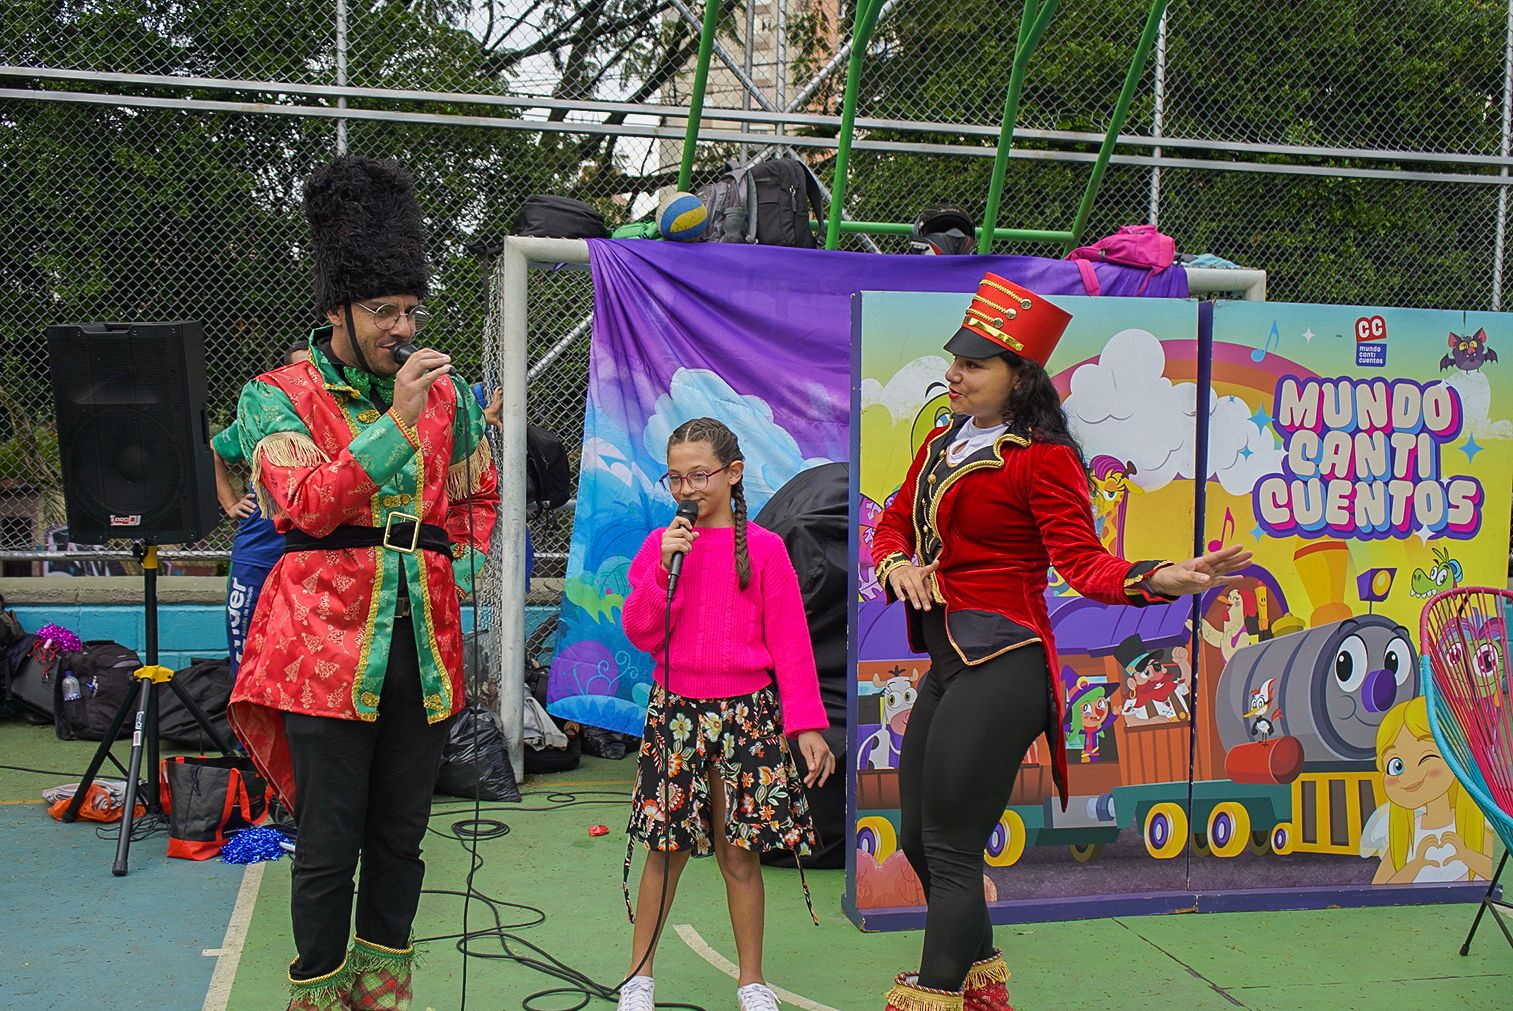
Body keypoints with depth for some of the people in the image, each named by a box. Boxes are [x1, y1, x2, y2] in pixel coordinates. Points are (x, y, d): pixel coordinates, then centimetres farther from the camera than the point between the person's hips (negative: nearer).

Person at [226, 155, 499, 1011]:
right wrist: (396, 423, -23)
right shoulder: (277, 396, -2)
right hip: (329, 645, -4)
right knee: (329, 845, 2)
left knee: (400, 836, 14)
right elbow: (308, 505, -18)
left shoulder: (447, 393, 9)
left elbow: (479, 497, 22)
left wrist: (456, 573, 9)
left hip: (426, 645, 4)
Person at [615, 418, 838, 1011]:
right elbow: (640, 634, -2)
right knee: (667, 846, 5)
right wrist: (664, 566, -14)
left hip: (747, 713, -1)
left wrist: (806, 724, -5)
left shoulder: (763, 549, -2)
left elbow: (790, 641, -2)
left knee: (740, 850, 6)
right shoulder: (659, 545, 4)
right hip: (675, 711, 1)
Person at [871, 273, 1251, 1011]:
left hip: (1001, 666, -9)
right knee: (919, 837, 18)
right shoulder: (942, 443, 13)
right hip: (947, 663, 9)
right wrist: (896, 564, -8)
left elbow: (1083, 560, -16)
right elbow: (893, 524, 15)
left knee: (950, 847, -3)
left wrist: (1158, 580, -34)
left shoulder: (1042, 458, -9)